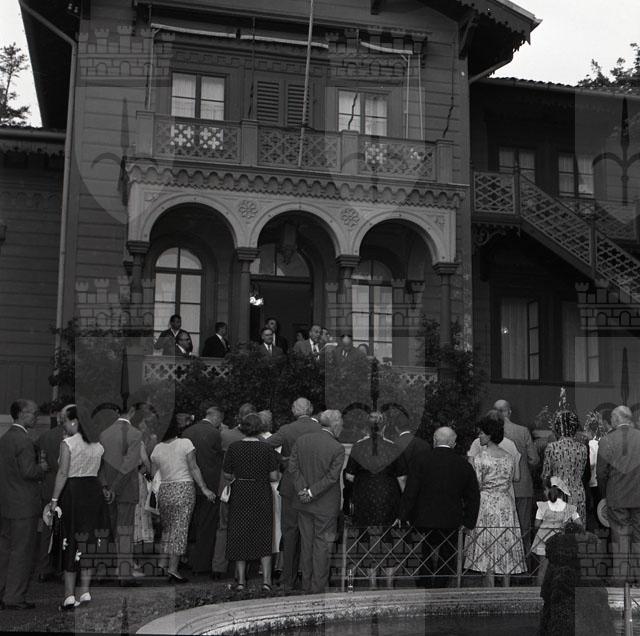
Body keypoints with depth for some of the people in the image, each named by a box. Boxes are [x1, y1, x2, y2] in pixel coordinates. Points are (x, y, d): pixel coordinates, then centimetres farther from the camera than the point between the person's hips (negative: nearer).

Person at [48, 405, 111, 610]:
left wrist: (54, 499, -11)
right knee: (90, 541, 12)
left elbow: (63, 473, -14)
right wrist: (106, 489, 22)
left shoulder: (67, 443, -11)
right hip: (94, 491, 5)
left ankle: (70, 595, 1)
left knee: (70, 541, 1)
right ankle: (85, 591, 16)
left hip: (72, 492, -5)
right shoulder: (97, 444, 5)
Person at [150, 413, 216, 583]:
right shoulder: (185, 443, -6)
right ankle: (173, 568, -6)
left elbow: (153, 474, 6)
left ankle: (164, 561, 16)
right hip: (184, 488, -4)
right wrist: (204, 488, -3)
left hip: (164, 490, 4)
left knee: (167, 528, 18)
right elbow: (193, 468, -8)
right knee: (180, 528, -3)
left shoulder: (157, 449, 5)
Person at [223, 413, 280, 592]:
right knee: (263, 536, 8)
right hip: (261, 495, -1)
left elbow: (227, 475, 0)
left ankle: (241, 579, 11)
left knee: (239, 536, 10)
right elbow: (274, 477, -8)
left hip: (239, 495, 1)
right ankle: (266, 579, 3)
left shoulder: (234, 447, -5)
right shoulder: (267, 448, -8)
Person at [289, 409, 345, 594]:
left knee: (306, 542, 15)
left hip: (304, 503, 4)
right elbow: (332, 477, -17)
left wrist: (303, 489, -5)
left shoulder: (301, 441, -1)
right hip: (326, 505, -4)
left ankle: (307, 584, 24)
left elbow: (293, 467, -2)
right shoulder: (337, 448, -14)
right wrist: (311, 493, -12)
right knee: (322, 544, 6)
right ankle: (318, 587, 12)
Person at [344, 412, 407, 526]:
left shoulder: (358, 447, -8)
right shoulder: (393, 448, -10)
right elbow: (401, 478, -7)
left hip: (363, 497, 1)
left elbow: (349, 476, -4)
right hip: (387, 499, -1)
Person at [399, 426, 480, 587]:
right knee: (448, 565, 11)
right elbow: (473, 496, 8)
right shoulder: (464, 464, 3)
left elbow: (410, 491, -8)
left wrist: (404, 517, -2)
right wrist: (469, 523, 15)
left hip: (424, 520, -2)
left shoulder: (421, 461, -6)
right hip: (452, 523, 2)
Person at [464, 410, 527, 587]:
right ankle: (506, 589, 13)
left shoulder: (480, 458, -11)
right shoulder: (509, 457, 5)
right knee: (506, 550, 10)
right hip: (506, 506, 5)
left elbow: (476, 486, -11)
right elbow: (510, 484, 12)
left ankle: (490, 589, 0)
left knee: (488, 550, 0)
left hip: (486, 504, -5)